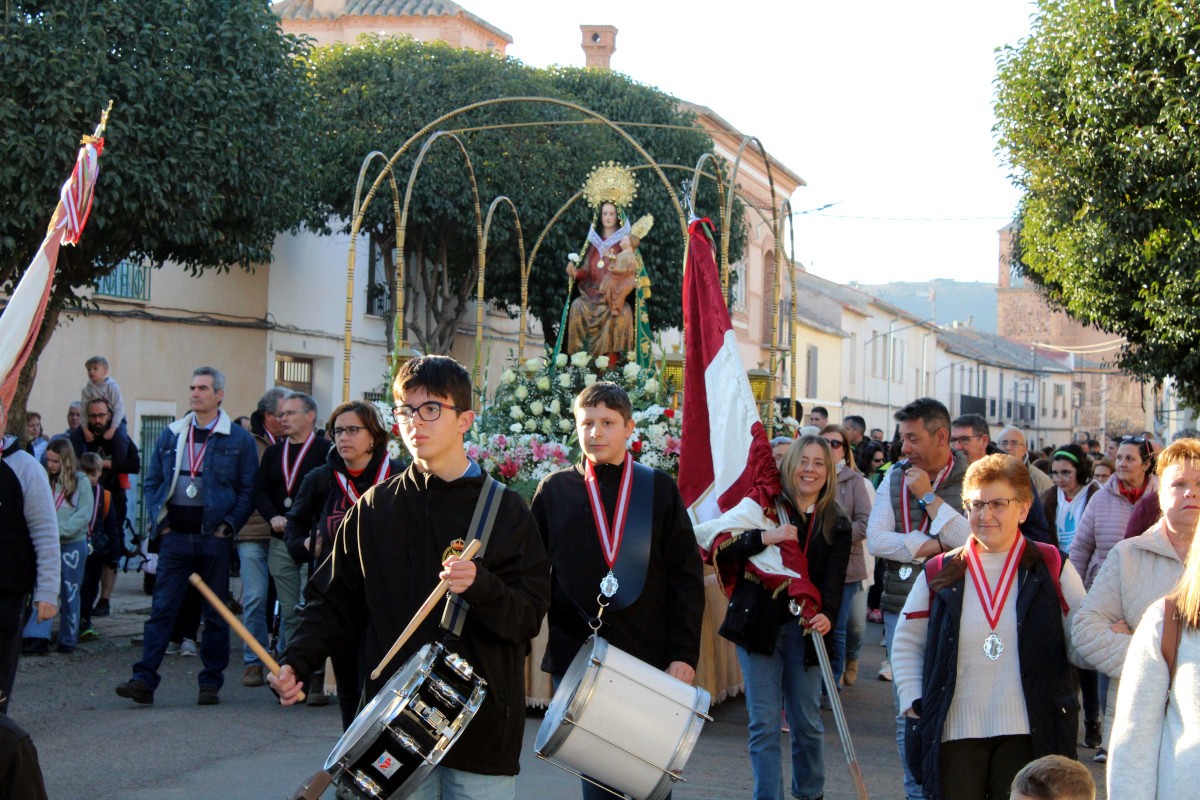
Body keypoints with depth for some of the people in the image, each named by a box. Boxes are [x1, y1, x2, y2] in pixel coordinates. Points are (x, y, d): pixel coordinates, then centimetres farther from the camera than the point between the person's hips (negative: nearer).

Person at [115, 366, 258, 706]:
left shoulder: (238, 439, 2)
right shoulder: (171, 435, 11)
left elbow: (248, 489, 1)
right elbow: (151, 482, 14)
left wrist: (228, 525, -9)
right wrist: (159, 521, 2)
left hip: (214, 538, -2)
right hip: (175, 535, 2)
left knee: (216, 613, 5)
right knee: (162, 608, -2)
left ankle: (211, 683, 13)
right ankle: (144, 680, -6)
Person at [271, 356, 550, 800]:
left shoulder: (505, 509, 0)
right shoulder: (375, 509, 7)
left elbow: (529, 617, -5)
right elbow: (335, 601, 8)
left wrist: (481, 586, -24)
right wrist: (297, 660, -8)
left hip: (481, 725, -1)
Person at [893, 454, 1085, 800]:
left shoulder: (1053, 567, 4)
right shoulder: (939, 574, 6)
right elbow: (907, 644, 13)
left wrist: (1061, 700, -2)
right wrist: (914, 702, 2)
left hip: (1028, 734, -1)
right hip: (955, 732, 1)